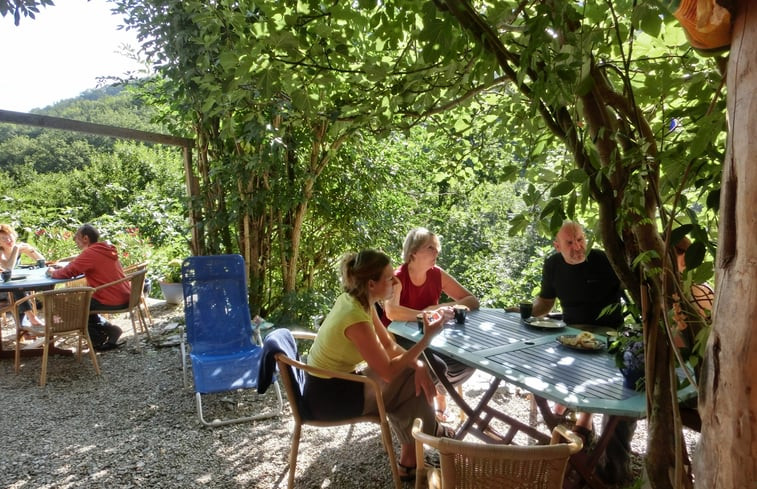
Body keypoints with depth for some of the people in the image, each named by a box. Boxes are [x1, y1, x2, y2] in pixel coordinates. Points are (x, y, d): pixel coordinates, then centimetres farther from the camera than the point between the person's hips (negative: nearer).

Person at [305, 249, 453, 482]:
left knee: (416, 373, 2)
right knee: (413, 386, -4)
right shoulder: (356, 318, -30)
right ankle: (431, 433, 24)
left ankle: (410, 459, 12)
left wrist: (418, 364, -12)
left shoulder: (356, 300, -3)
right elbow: (388, 372, -23)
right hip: (328, 395, -8)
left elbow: (389, 346, 4)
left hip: (335, 381, 8)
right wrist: (427, 337, -22)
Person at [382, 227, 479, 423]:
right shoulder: (397, 277, -19)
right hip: (399, 341, -5)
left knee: (467, 363, -14)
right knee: (437, 368, -29)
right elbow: (391, 311, -39)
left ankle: (439, 390, 16)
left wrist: (442, 307, -20)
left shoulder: (437, 274, -4)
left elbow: (472, 301, -3)